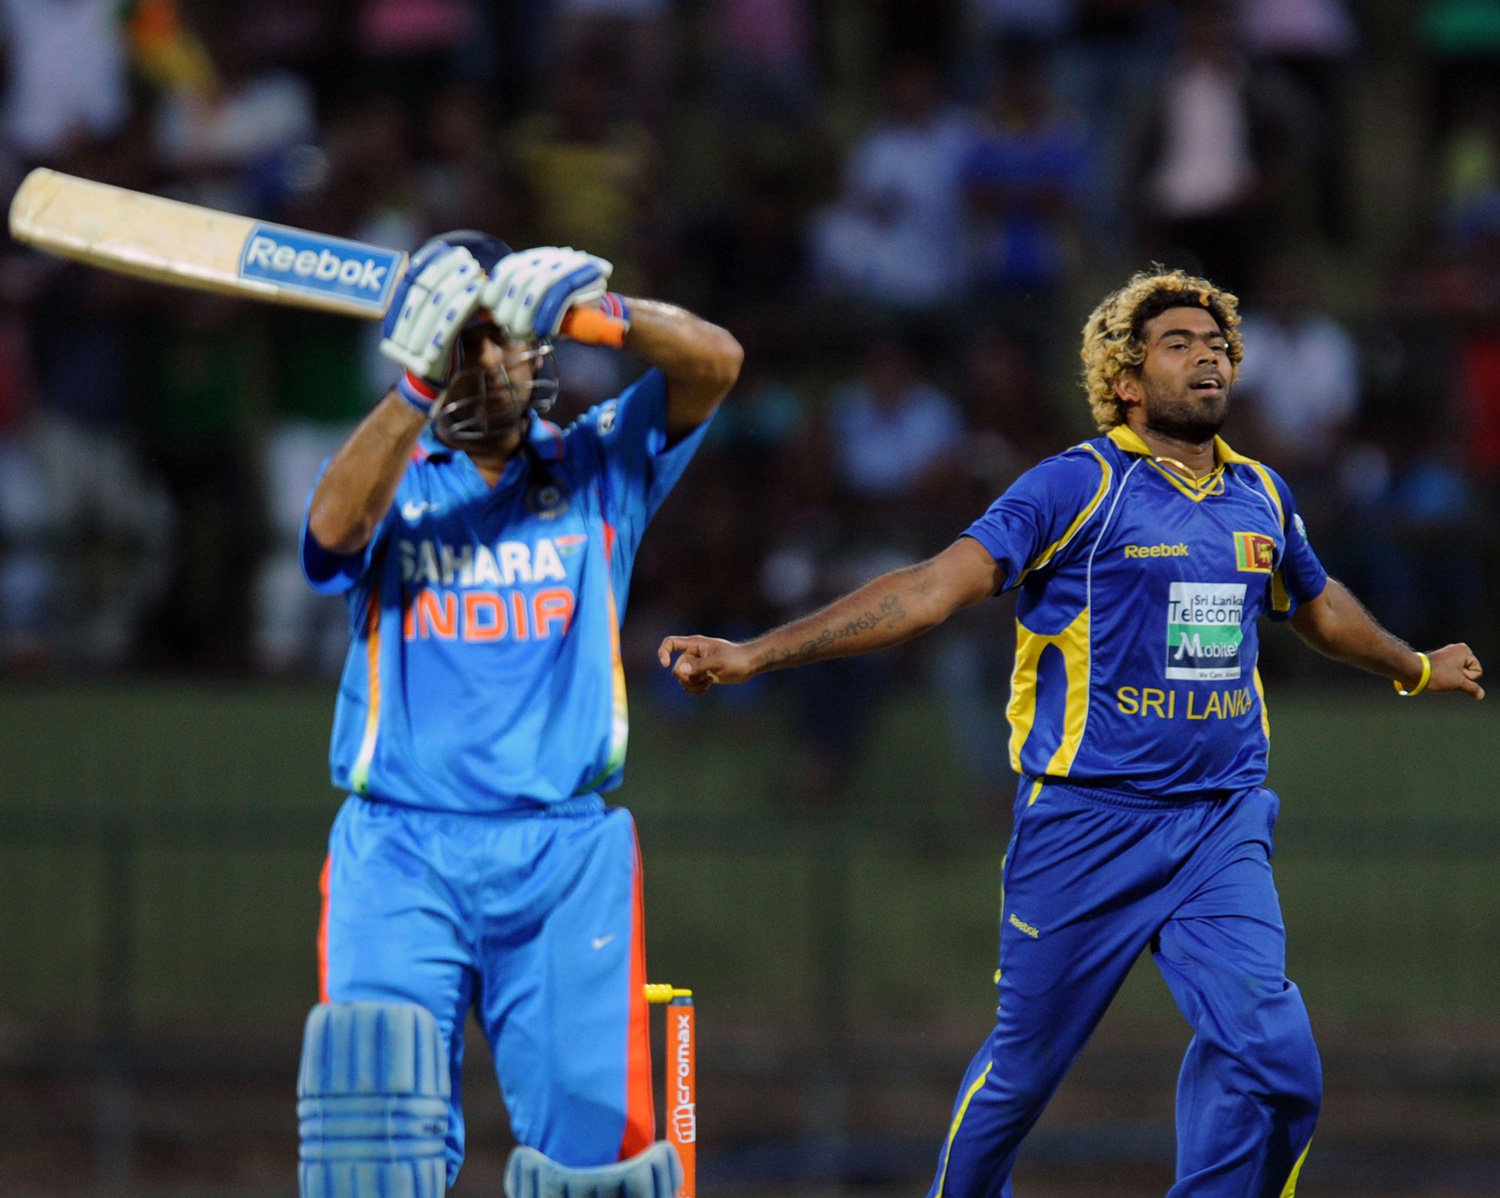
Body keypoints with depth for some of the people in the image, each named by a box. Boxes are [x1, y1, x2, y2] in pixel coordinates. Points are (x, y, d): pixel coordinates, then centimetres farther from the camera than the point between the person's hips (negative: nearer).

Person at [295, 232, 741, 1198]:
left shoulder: (598, 467, 13)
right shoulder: (390, 478, 11)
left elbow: (714, 365, -1)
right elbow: (335, 528, -13)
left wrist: (595, 309, -19)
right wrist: (418, 388, -25)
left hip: (566, 856, 1)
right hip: (400, 853, -1)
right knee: (375, 1086, -17)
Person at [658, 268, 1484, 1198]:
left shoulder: (1260, 496, 11)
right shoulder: (1080, 486, -7)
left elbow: (1318, 605, 33)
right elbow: (937, 586, -13)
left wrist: (1417, 669, 50)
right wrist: (757, 655, -22)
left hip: (1222, 823, 4)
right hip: (1090, 820, -4)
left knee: (1269, 1054, -13)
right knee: (1026, 1062, 5)